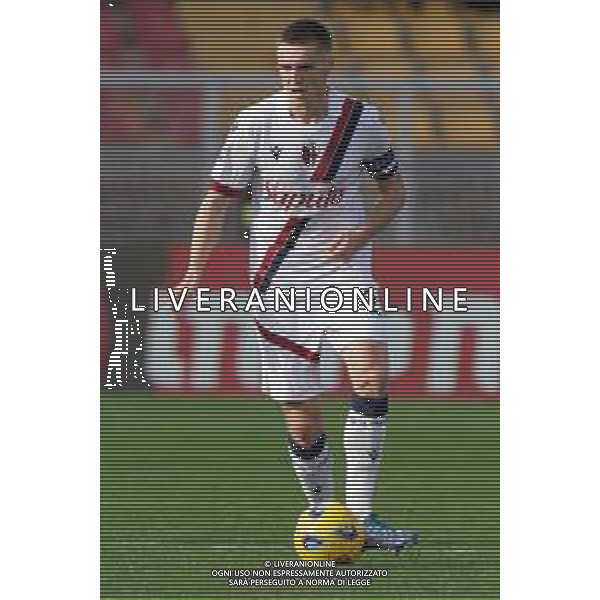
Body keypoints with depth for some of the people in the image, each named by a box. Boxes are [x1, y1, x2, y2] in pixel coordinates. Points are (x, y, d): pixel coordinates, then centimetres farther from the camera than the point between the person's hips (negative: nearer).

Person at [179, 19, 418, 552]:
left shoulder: (360, 119, -2)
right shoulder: (256, 122, -5)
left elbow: (393, 189, 12)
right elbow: (219, 199, 3)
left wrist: (360, 235, -7)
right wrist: (194, 272, -6)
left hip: (343, 270, 0)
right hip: (278, 282, 0)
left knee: (372, 374, -24)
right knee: (301, 419, -1)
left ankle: (360, 516, -21)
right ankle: (322, 513, 25)